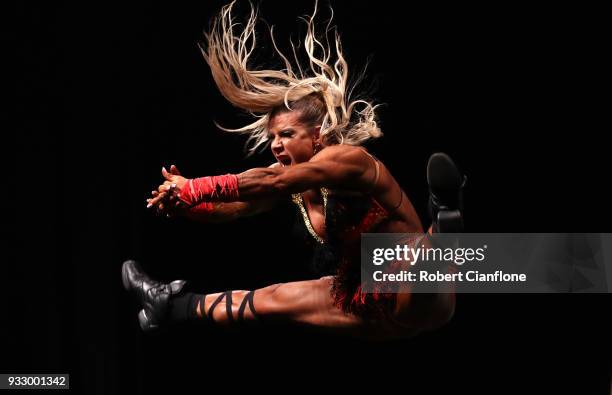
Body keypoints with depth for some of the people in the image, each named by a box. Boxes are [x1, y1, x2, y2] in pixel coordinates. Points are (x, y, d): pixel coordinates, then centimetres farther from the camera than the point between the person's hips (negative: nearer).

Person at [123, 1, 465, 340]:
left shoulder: (349, 159, -21)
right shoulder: (293, 176, 4)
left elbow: (270, 183, -33)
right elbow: (231, 208, 1)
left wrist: (194, 190, -32)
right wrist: (183, 199, -18)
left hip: (417, 301, -8)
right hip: (374, 307, 8)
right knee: (271, 300, 18)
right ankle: (177, 306, 33)